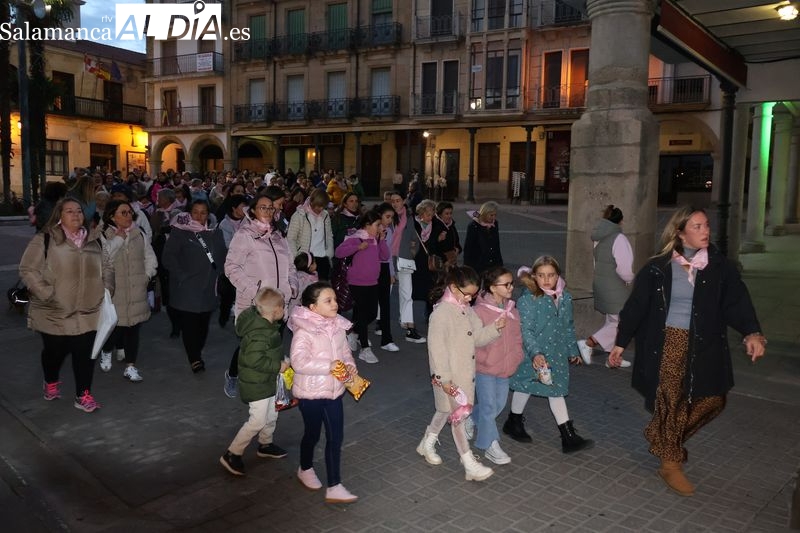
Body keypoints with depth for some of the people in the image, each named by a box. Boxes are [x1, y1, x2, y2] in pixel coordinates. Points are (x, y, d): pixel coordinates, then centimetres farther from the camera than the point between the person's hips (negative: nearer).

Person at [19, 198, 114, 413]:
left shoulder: (93, 240, 8)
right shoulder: (44, 240, -8)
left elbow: (107, 267, 16)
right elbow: (28, 270, -10)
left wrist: (107, 289, 3)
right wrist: (47, 294, -15)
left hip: (87, 311, 3)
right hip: (54, 312, -3)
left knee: (85, 353, 0)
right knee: (55, 350, 14)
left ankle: (83, 395, 12)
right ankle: (51, 383, 42)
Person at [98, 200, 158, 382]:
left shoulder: (139, 234, 7)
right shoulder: (104, 236, -6)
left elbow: (150, 258, 13)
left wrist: (147, 276, 3)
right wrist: (117, 239, -16)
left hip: (136, 291, 3)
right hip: (114, 290, -3)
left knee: (133, 326, 4)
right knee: (114, 325, 0)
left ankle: (130, 366, 15)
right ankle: (106, 352, 34)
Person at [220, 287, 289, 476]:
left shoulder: (267, 325, 1)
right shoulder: (259, 334, -30)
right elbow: (254, 360, -32)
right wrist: (278, 366, -24)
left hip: (268, 381, 10)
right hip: (256, 384, -10)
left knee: (272, 414, 21)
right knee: (258, 421, -3)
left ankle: (265, 444, 41)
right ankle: (232, 455, 9)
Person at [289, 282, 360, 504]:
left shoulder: (337, 326, 0)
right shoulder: (304, 331, -20)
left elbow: (345, 351, 12)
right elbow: (299, 362, -29)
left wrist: (350, 365, -9)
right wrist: (328, 367, -30)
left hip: (334, 390, 6)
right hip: (311, 393, -5)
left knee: (336, 437, 6)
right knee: (313, 435, 15)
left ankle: (334, 487, 14)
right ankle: (305, 469, 45)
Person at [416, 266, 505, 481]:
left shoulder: (466, 309, 6)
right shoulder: (442, 312, -21)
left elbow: (478, 337, 10)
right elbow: (436, 347, -22)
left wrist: (495, 327, -8)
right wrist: (444, 378, -22)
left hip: (465, 372, 9)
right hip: (450, 376, -9)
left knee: (445, 410, 22)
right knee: (457, 415, 1)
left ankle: (427, 444, 43)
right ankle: (470, 465, 9)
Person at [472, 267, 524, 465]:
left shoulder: (512, 311, 1)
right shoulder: (480, 311, -20)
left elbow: (517, 338, 10)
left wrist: (516, 359, 2)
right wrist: (483, 360, -15)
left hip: (505, 368, 7)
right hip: (484, 369, -7)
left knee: (499, 404, 19)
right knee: (489, 407, 1)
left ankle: (471, 420, 44)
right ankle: (491, 446, 18)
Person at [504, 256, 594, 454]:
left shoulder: (565, 297, -1)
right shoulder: (527, 300, -19)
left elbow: (568, 326, 11)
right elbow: (525, 330, -24)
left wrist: (572, 349, 16)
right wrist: (535, 353, -35)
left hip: (556, 353, 5)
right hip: (533, 354, -5)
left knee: (557, 390, 11)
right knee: (526, 386, 11)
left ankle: (569, 437, 17)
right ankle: (513, 422, 34)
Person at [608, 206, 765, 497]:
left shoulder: (720, 267, 0)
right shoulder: (659, 268, -5)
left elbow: (737, 300, -11)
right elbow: (636, 305, -3)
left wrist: (752, 332, -29)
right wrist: (620, 342, -2)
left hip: (704, 346, 3)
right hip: (667, 343, -3)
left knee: (711, 400, 6)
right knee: (670, 401, 2)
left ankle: (659, 435, 29)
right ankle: (670, 463, 19)